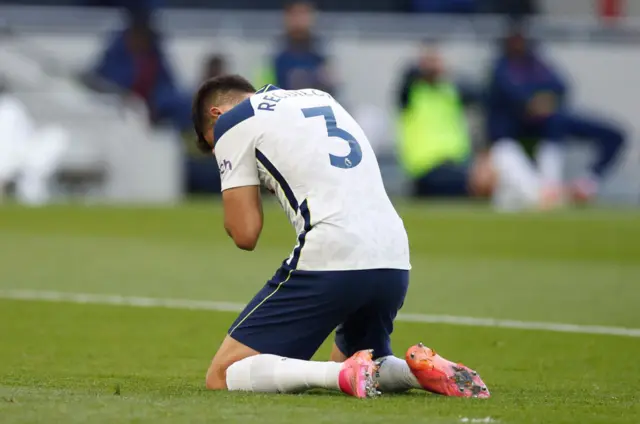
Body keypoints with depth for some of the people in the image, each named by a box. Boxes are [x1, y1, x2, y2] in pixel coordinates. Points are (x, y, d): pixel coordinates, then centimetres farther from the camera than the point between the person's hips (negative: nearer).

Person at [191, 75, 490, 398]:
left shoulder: (231, 121, 7)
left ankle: (345, 375, -20)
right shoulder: (319, 97, 28)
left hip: (329, 262, -7)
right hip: (395, 263, 7)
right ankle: (425, 370, 1)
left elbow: (245, 235, 2)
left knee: (221, 376, -1)